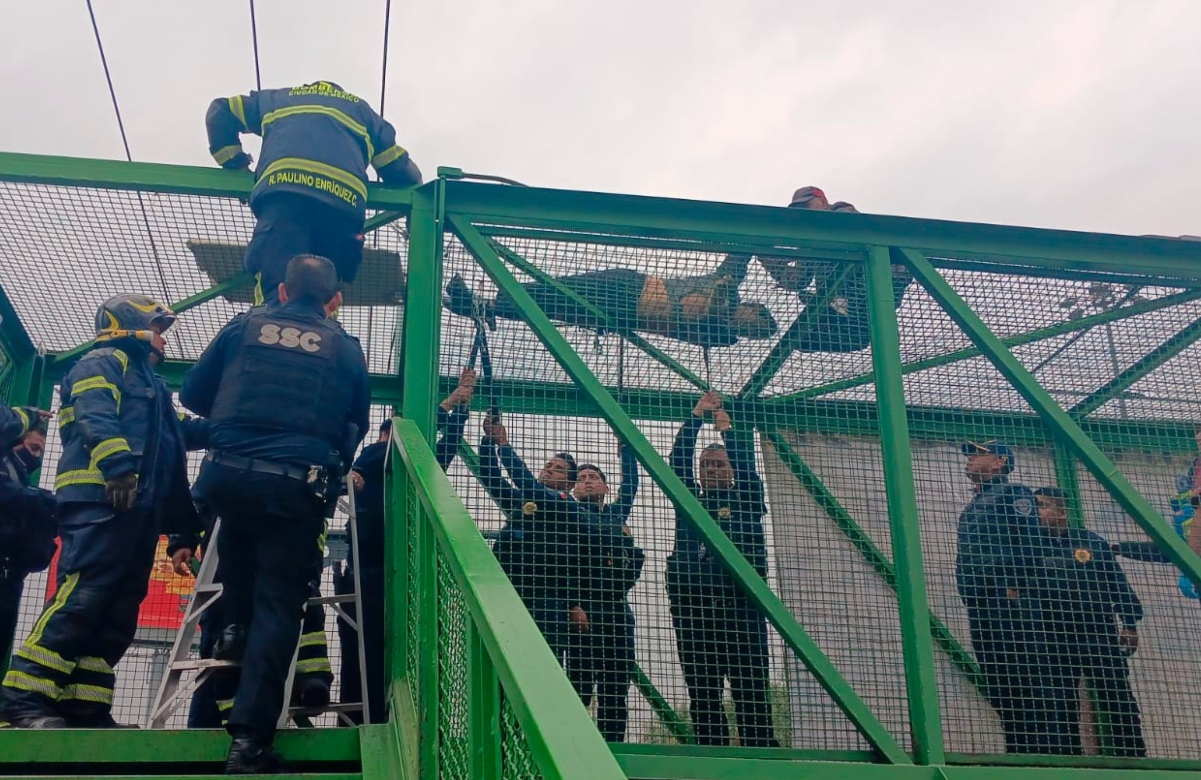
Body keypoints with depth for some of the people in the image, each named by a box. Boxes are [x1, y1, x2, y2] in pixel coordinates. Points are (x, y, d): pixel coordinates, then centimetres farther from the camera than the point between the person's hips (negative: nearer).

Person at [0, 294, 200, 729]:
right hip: (102, 500, -10)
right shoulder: (104, 362, 6)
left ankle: (83, 708, -1)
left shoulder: (146, 382, 35)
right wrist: (118, 463, -28)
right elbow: (97, 419, -13)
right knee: (81, 598, -20)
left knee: (116, 613, 2)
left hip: (138, 509, 10)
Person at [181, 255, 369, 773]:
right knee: (279, 605, 3)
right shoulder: (344, 347, 11)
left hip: (228, 474, 2)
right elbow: (356, 424, 17)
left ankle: (235, 625, 28)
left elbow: (193, 395, 18)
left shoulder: (245, 326, 13)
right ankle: (250, 738, -3)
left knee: (238, 529, 38)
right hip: (297, 486, -2)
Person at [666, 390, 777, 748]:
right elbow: (678, 461, 10)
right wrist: (697, 416, 8)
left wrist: (726, 427, 8)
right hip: (693, 607, 2)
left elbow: (746, 463, 4)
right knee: (703, 696, 0)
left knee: (751, 693, -7)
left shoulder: (746, 501, 18)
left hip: (741, 607, -2)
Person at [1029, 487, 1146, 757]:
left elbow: (1119, 585, 8)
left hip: (1100, 634, 0)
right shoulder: (1031, 546, 6)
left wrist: (1130, 623, 3)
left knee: (1118, 700, 2)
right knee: (1060, 705, 3)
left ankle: (1132, 757, 10)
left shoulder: (1091, 542, 8)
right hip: (1054, 640, 0)